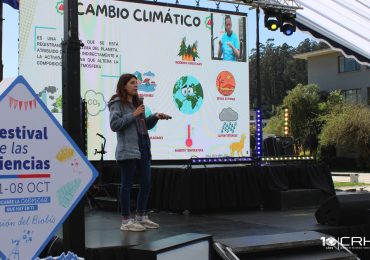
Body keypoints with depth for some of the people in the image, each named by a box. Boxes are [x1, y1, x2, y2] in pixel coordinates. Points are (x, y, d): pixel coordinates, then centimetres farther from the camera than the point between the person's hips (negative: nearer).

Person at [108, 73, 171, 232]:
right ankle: (126, 221, 6)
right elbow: (114, 125, -15)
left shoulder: (137, 102, 18)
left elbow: (146, 125, 23)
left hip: (143, 148, 8)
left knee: (146, 184, 10)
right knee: (127, 184, -2)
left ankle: (141, 217, 23)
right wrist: (133, 115, -16)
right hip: (127, 150, -8)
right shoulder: (117, 103, -3)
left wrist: (155, 117, 6)